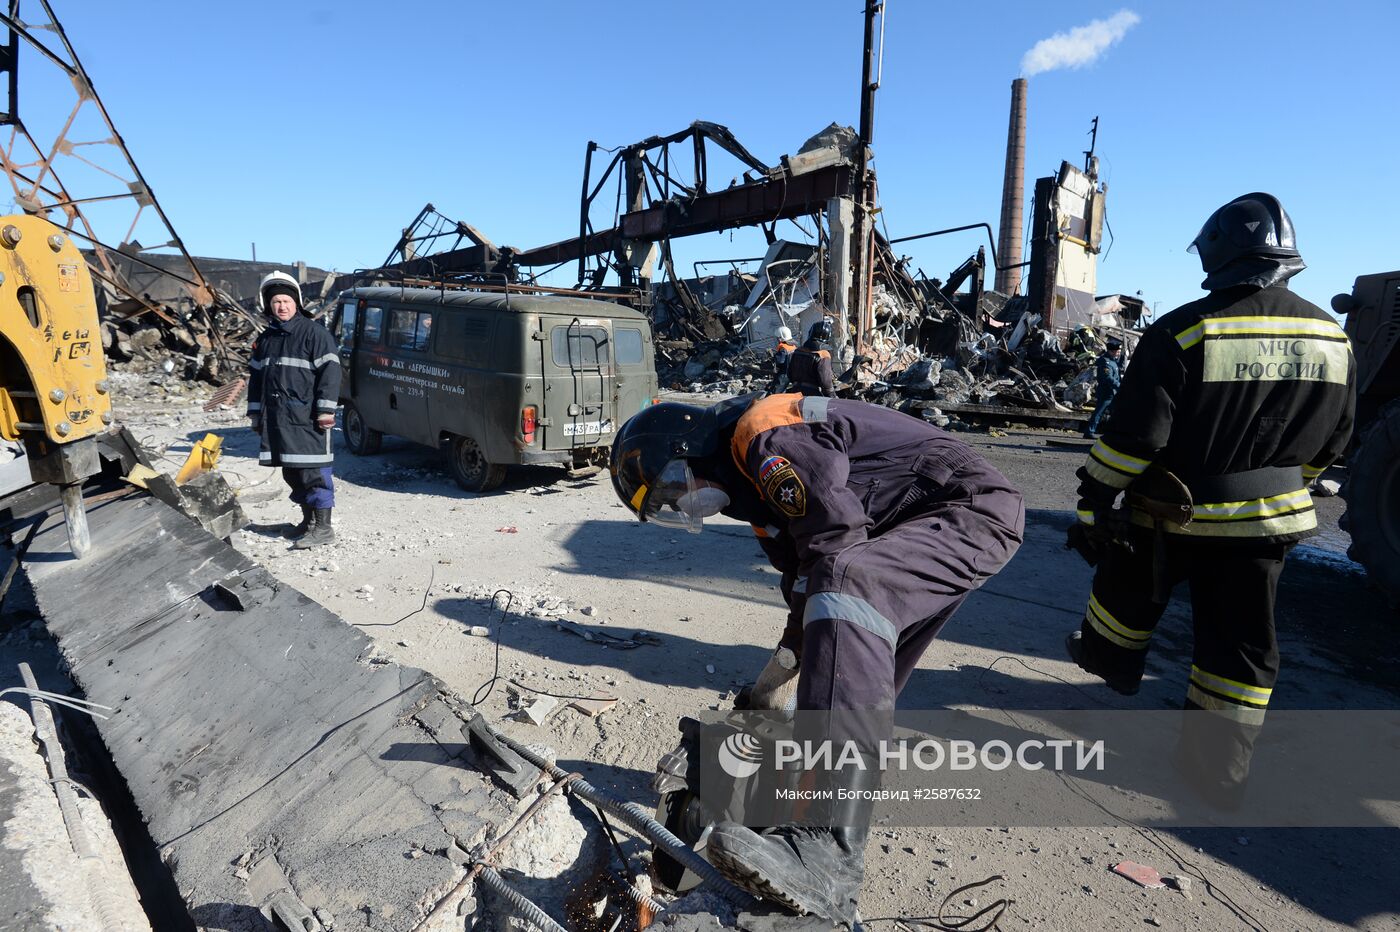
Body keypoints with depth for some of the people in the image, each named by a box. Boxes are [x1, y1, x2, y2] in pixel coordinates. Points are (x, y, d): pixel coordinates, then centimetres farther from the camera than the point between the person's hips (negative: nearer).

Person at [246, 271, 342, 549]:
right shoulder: (265, 338, 18)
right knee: (292, 472, 13)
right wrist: (256, 413, 19)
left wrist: (325, 410, -17)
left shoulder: (314, 332, -5)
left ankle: (323, 527, -5)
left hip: (306, 418, -8)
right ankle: (308, 520, 24)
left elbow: (330, 371, -12)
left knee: (313, 471, -8)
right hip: (276, 419, 8)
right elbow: (256, 377, 24)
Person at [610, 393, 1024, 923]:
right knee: (864, 682, 13)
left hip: (973, 505, -10)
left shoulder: (762, 433, -18)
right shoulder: (750, 480, 12)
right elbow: (801, 572, 15)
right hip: (922, 527, 11)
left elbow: (835, 546, -22)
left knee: (845, 584, -35)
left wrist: (784, 665, -13)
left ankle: (828, 855, -41)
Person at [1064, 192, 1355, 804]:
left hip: (1175, 513, -4)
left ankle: (1110, 658, 47)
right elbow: (1332, 440, 11)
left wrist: (1094, 501, -12)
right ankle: (1218, 767, 22)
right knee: (1241, 642, 13)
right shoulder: (1332, 337, 1)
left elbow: (1134, 436, -20)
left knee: (1131, 591, 22)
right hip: (1270, 521, 5)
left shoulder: (1183, 333, -18)